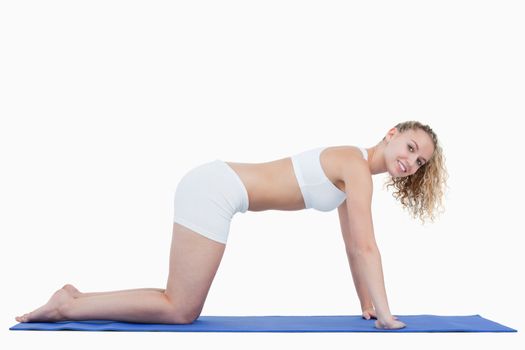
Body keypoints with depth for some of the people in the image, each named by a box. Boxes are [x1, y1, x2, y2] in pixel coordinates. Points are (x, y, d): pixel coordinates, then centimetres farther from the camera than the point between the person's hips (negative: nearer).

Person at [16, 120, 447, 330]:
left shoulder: (352, 172, 18)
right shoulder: (357, 166, -10)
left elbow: (353, 247, 21)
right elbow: (366, 247, -14)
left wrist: (366, 304, 22)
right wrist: (383, 314, -8)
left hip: (214, 188, 9)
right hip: (213, 189, -9)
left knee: (183, 307, 12)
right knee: (180, 311, -4)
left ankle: (76, 300, 18)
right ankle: (69, 305, 2)